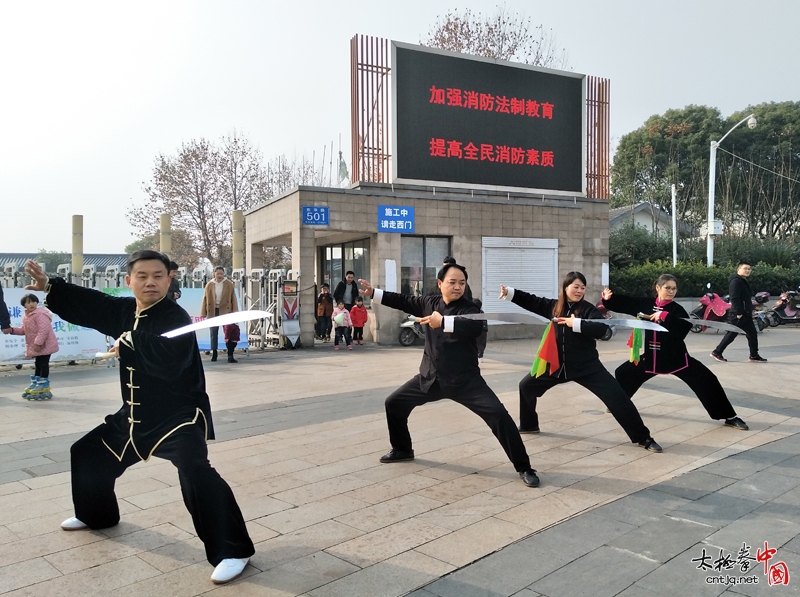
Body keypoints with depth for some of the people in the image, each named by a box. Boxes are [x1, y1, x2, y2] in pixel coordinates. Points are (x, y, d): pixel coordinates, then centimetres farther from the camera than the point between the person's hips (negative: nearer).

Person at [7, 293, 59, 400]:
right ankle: (35, 384, 27)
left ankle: (43, 386, -1)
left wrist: (38, 343, -30)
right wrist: (12, 330, 3)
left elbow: (44, 330, -28)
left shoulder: (40, 314, -20)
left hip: (45, 345, -10)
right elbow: (24, 330, 20)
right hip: (35, 346, 10)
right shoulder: (26, 316, 12)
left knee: (43, 364, -5)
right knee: (38, 365, 17)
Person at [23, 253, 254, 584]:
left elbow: (167, 356, -36)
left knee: (195, 473, -32)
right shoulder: (123, 309, 5)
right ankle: (96, 513, 52)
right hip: (135, 415, 9)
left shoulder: (175, 317, -19)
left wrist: (127, 343, -23)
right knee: (87, 453, 25)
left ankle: (232, 550, -23)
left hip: (178, 414, -9)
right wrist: (48, 285, 4)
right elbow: (85, 302, 14)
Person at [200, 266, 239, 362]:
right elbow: (205, 299, 6)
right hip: (213, 311, 1)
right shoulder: (209, 285, 4)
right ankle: (214, 353, 12)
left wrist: (235, 312, -4)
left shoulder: (229, 284, 1)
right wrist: (203, 314, 2)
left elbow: (233, 299, 1)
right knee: (213, 333, 5)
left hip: (225, 311, -1)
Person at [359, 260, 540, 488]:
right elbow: (403, 301, 14)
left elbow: (476, 327, -35)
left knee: (498, 414, -19)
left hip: (465, 379, -5)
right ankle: (402, 450, 35)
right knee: (394, 403, 12)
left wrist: (443, 322, -41)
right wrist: (373, 293, 11)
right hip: (431, 376, 5)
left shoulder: (468, 308, -14)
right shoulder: (429, 302, 1)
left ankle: (524, 468, -5)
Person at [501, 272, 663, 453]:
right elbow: (530, 301, 7)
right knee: (526, 386, 12)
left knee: (617, 397, -10)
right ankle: (528, 425, 34)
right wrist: (509, 292, 0)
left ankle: (643, 438, 3)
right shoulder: (554, 306, 1)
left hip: (586, 366, -4)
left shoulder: (588, 309, -11)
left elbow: (601, 329, -27)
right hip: (557, 364, 5)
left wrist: (576, 324, -30)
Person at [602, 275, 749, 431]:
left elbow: (686, 327, -29)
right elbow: (624, 304, -1)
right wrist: (608, 298, -18)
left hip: (676, 357, -3)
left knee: (707, 381, -11)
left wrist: (665, 316, -33)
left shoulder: (676, 309, -10)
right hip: (652, 357, 3)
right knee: (623, 373, 10)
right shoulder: (647, 304, -1)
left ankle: (730, 417, 3)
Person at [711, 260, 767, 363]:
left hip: (746, 314, 10)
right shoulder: (736, 281, -15)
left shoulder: (743, 281, 18)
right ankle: (716, 352, 4)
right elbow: (734, 298, -22)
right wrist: (738, 313, -24)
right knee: (731, 334, -4)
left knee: (752, 334, 10)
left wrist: (750, 311, 18)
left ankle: (754, 355, 17)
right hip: (738, 315, -10)